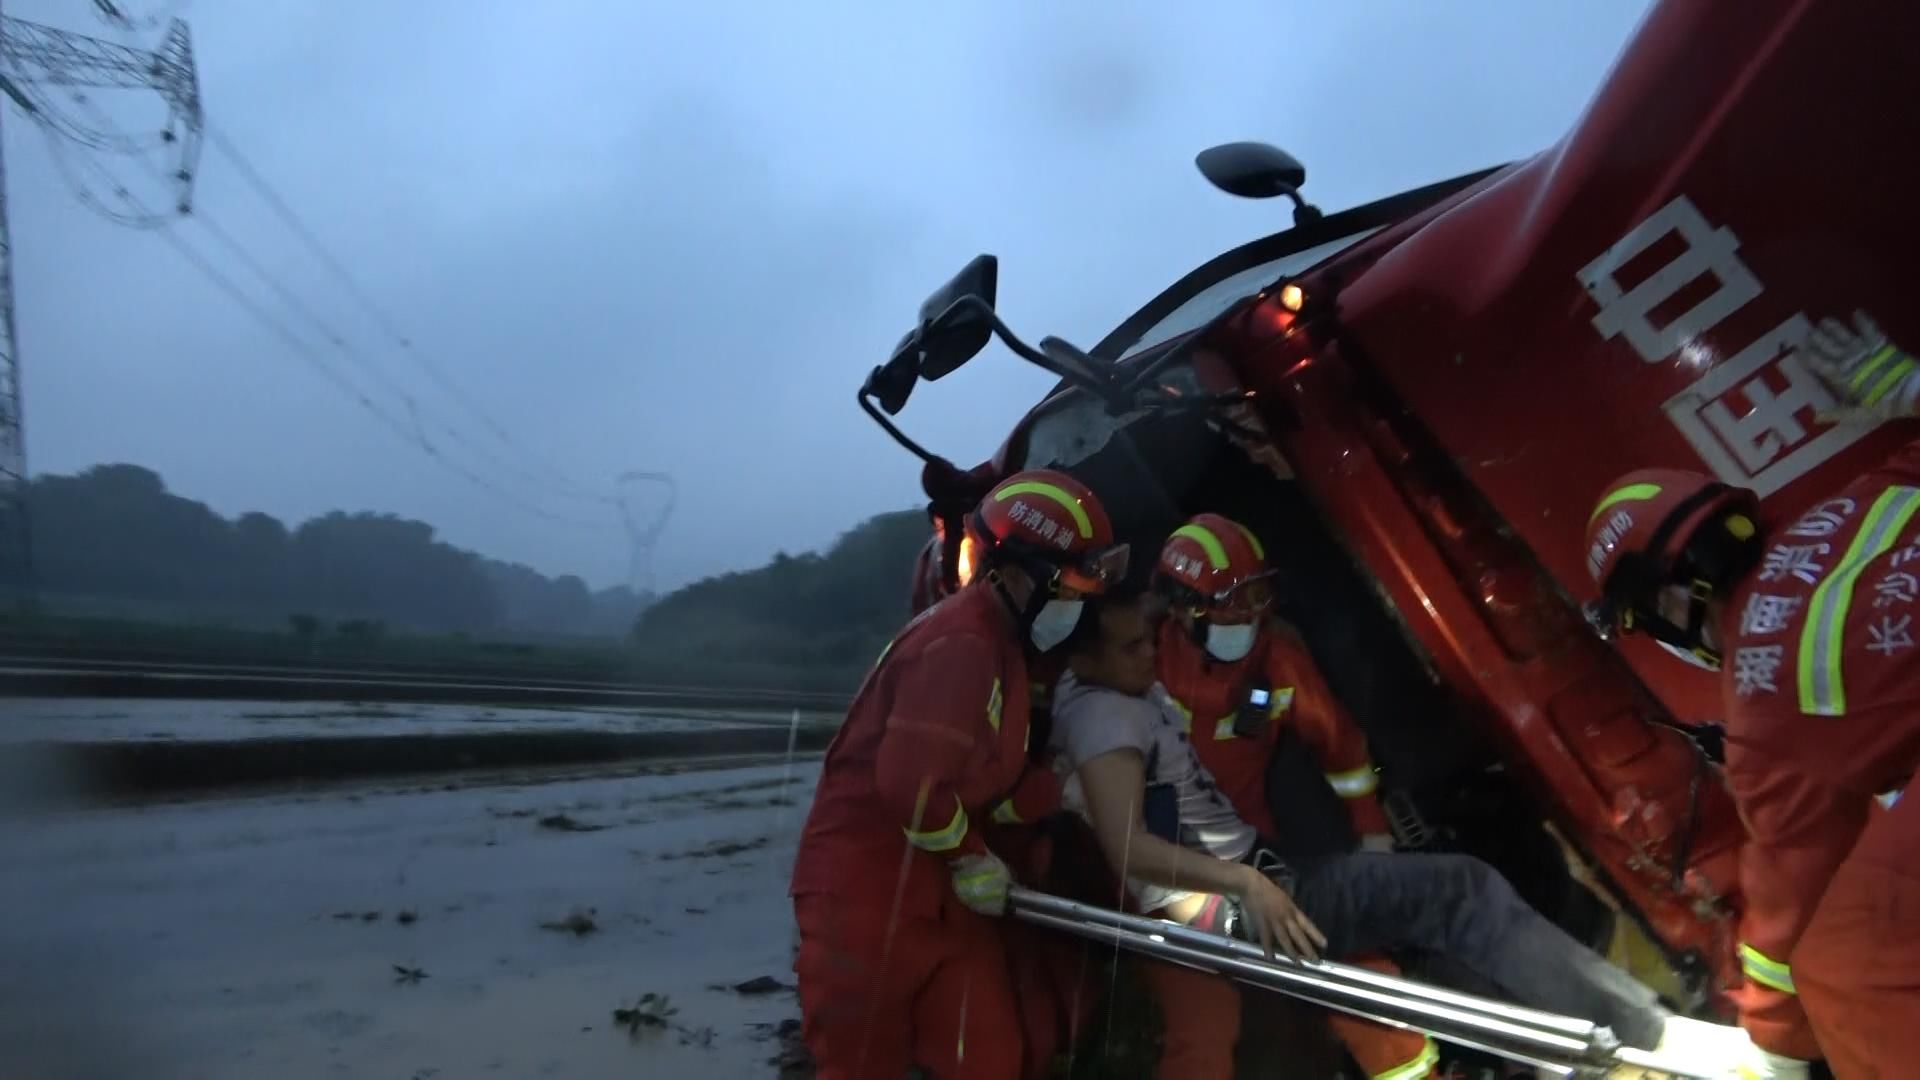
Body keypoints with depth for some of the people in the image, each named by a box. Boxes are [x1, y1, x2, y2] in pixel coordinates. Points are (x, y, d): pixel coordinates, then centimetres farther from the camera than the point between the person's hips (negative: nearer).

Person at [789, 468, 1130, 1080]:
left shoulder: (1000, 647, 12)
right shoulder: (961, 644, -21)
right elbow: (910, 783, -28)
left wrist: (1061, 793, -3)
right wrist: (972, 859, -12)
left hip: (939, 894, 9)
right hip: (867, 889, -9)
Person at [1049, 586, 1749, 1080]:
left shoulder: (1135, 694, 14)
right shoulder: (1101, 714, -14)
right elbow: (1128, 846, -24)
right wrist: (1245, 882, -29)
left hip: (1256, 873, 9)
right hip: (1220, 907, -9)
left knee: (1456, 885, 1)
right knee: (1460, 888, -15)